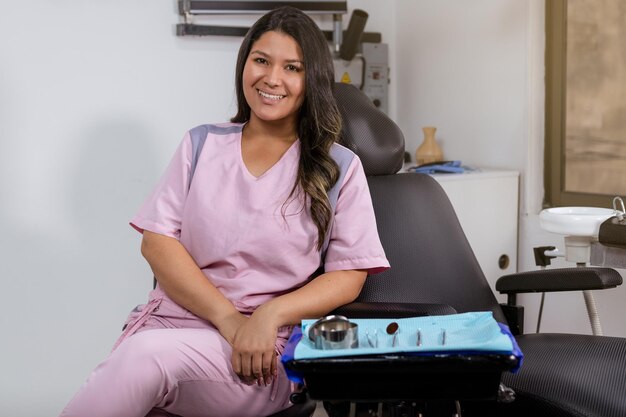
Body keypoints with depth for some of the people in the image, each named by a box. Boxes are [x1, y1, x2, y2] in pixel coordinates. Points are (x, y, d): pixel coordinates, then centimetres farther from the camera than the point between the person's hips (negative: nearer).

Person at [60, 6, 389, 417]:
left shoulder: (338, 167, 6)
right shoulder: (202, 145, 12)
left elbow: (349, 274, 2)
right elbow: (157, 241, 3)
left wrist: (269, 315, -17)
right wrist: (229, 319, -11)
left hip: (263, 353, -1)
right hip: (169, 321, 2)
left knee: (146, 354, -32)